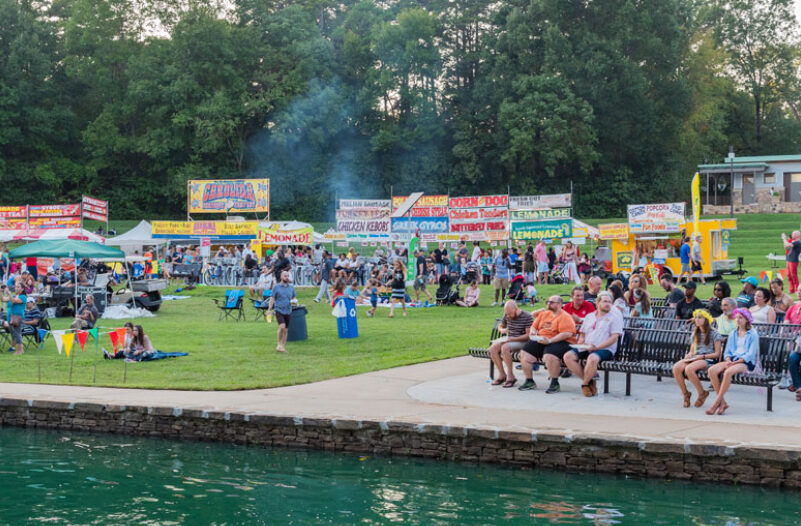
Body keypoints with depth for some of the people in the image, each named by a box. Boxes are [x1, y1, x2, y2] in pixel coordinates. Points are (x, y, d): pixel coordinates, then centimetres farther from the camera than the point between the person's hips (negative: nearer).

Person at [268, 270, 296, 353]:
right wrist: (270, 310, -10)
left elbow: (293, 298, 26)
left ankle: (283, 346, 14)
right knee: (282, 327, -22)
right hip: (279, 310, -4)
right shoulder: (276, 287, 0)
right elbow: (272, 298, -2)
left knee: (285, 330, 5)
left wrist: (293, 301, 7)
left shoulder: (291, 287, 11)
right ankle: (279, 344, -7)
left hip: (288, 311, 4)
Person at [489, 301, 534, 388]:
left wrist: (513, 339, -25)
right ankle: (502, 375, -9)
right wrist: (502, 330, -4)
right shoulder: (507, 316, 6)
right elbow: (500, 326, 22)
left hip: (521, 341, -7)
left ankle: (510, 376, -25)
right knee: (492, 348, -19)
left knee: (504, 348, -34)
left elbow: (528, 335, -17)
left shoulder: (527, 317, -13)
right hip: (508, 339, 7)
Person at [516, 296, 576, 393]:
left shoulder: (565, 317, -5)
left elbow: (567, 334, -18)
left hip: (560, 342, -7)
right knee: (525, 354, -9)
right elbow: (534, 326, 29)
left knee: (549, 356, -37)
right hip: (541, 341, 8)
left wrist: (550, 340, -24)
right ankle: (529, 381, 4)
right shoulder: (543, 314, 19)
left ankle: (555, 383, -18)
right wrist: (533, 332, 3)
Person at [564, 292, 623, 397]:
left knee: (592, 358, -39)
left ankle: (585, 384, -13)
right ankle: (589, 380, -10)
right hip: (586, 348, 6)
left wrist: (597, 347, -16)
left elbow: (614, 337, -6)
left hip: (605, 349, -6)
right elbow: (582, 334, 24)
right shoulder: (589, 316, 22)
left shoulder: (615, 316, 4)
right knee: (568, 356, -20)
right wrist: (581, 342, -1)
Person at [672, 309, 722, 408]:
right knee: (676, 367, -27)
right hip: (695, 359, 6)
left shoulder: (714, 334, 1)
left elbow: (717, 354, -3)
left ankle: (702, 393, -15)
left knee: (689, 369, -37)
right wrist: (688, 355, 1)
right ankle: (685, 394, -11)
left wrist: (702, 356, -15)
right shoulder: (695, 333, 22)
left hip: (708, 359, -6)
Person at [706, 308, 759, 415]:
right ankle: (723, 402, -22)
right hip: (732, 360, 6)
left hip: (746, 362, -6)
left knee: (728, 372, -38)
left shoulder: (753, 334, 2)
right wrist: (728, 360, -5)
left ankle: (716, 403, -31)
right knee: (712, 370, -24)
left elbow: (750, 354, -7)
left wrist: (735, 362, -16)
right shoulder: (733, 334, 21)